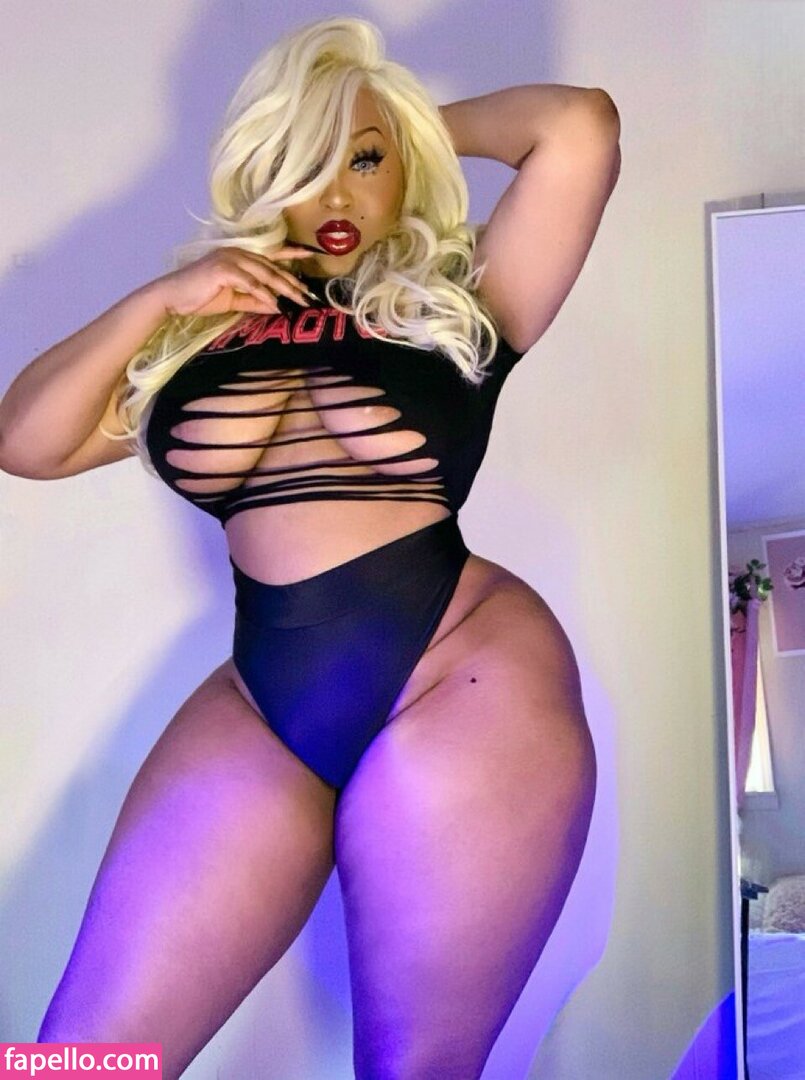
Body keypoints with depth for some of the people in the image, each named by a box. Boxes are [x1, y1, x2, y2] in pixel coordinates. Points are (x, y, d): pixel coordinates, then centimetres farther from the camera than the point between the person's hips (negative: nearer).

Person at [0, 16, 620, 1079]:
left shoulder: (463, 298, 6)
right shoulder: (208, 323, 12)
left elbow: (581, 126, -6)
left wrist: (439, 126, 11)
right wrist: (158, 301, 1)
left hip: (461, 683, -3)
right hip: (258, 708, 3)